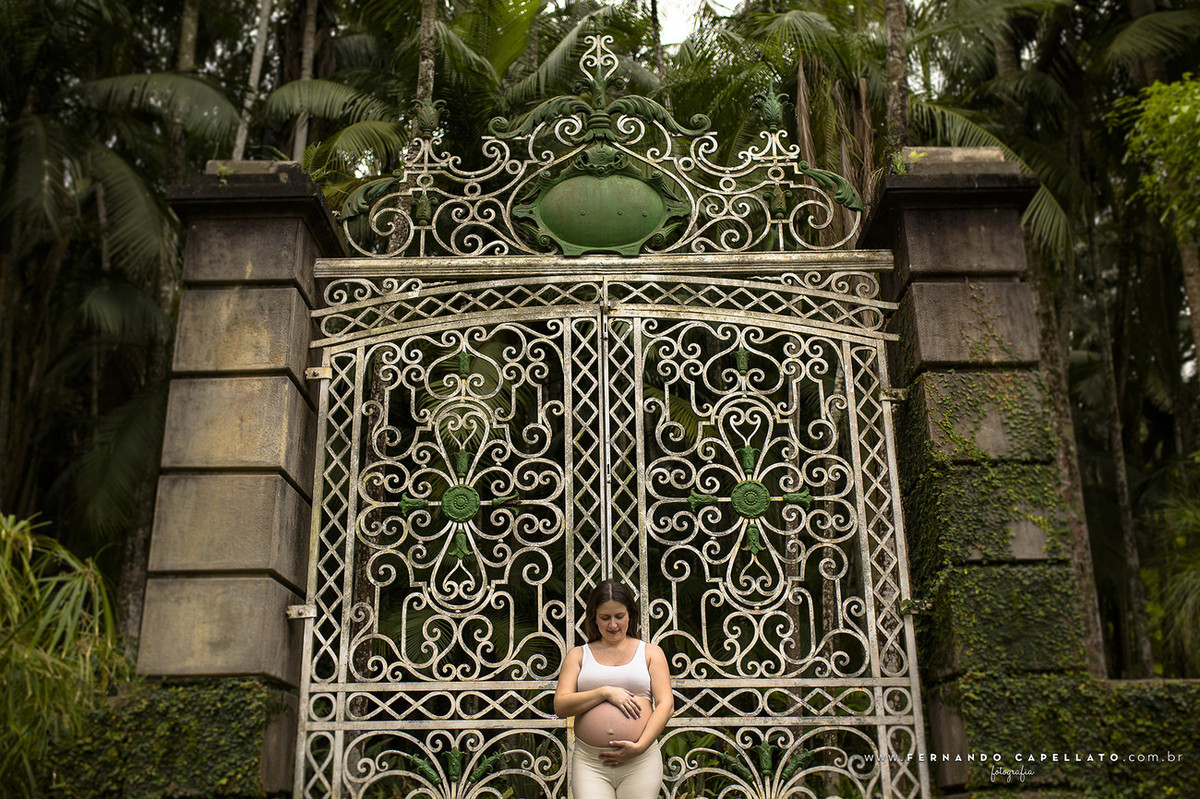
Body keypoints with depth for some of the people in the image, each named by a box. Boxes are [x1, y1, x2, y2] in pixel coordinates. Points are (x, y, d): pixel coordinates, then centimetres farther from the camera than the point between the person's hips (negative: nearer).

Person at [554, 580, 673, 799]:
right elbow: (560, 705, 4)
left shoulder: (651, 652, 13)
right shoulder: (578, 655, 14)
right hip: (589, 762, 0)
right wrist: (605, 692, -7)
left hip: (640, 761, 0)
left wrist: (640, 746, -8)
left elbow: (666, 704, 3)